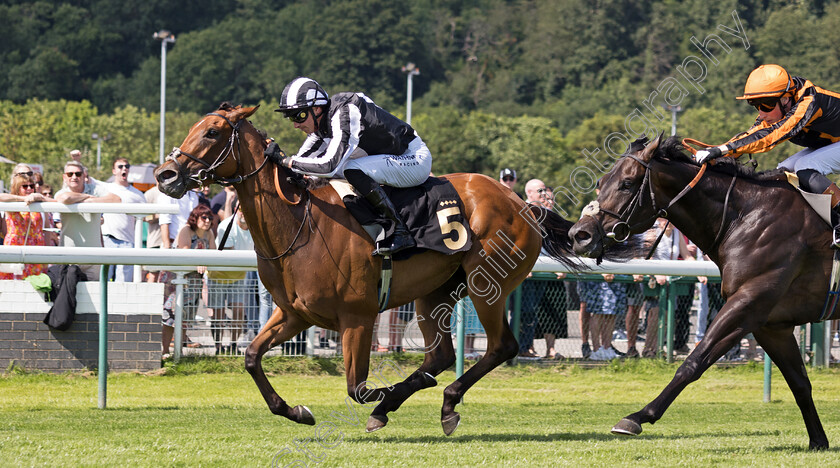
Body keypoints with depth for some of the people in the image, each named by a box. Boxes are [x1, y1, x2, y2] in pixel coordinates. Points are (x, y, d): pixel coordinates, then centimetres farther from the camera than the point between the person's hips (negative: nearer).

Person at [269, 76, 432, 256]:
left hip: (415, 157, -10)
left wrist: (284, 160, -31)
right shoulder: (320, 123, 1)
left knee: (353, 170, -30)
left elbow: (330, 165, -36)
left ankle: (401, 233, -25)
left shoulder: (345, 114, -27)